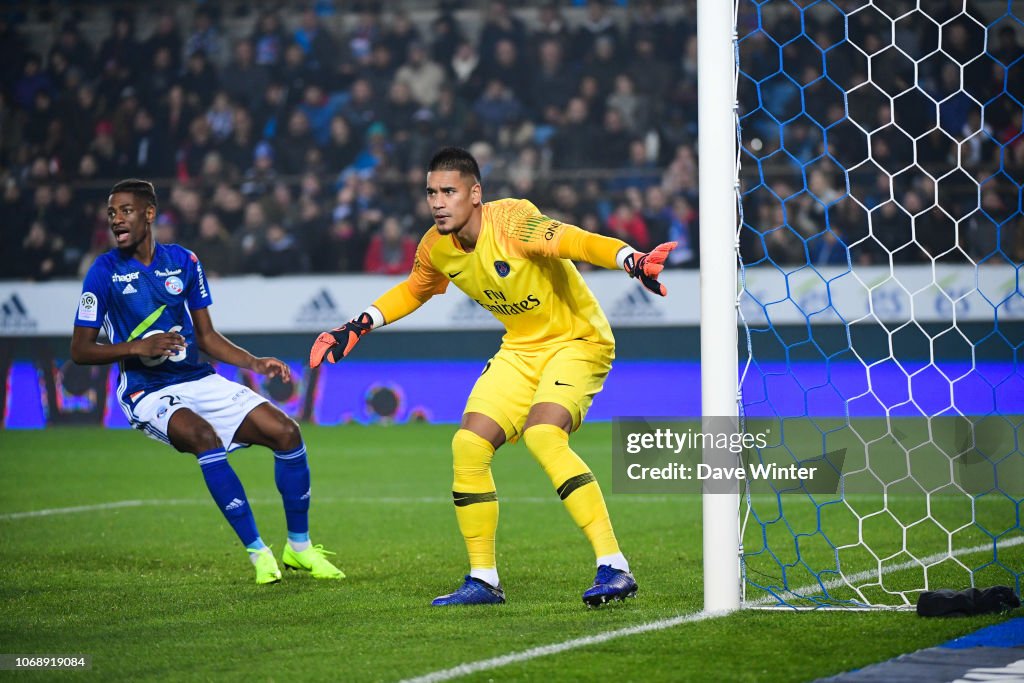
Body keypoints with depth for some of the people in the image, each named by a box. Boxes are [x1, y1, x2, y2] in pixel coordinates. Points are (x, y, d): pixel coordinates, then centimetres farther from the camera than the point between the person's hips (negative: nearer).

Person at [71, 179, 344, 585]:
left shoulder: (183, 261, 6)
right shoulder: (105, 272, -7)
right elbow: (80, 351, -8)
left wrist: (255, 364, 1)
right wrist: (139, 347, -21)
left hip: (200, 381, 5)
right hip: (148, 393, -5)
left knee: (285, 432, -9)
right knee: (205, 437, -35)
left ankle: (299, 546, 9)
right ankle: (257, 552, -24)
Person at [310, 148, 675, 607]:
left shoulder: (511, 221, -25)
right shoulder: (437, 248, -2)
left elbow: (576, 241, -40)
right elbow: (412, 291, 21)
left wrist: (633, 261, -57)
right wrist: (357, 328, 16)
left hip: (577, 340, -7)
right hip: (521, 349, 7)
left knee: (542, 434, -30)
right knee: (469, 446, -5)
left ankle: (614, 568, -28)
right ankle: (483, 580, 10)